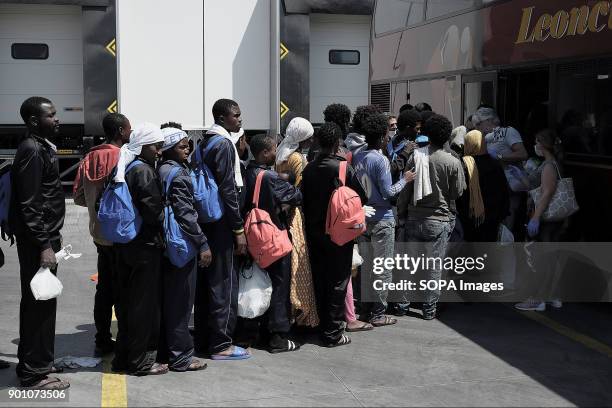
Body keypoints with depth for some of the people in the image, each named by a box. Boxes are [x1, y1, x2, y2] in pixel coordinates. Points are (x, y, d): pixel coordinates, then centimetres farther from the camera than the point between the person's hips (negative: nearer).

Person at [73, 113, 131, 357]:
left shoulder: (89, 159, 6)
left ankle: (102, 341, 20)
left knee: (105, 288, 14)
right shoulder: (123, 159, -16)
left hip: (99, 234, 7)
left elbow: (79, 197, 10)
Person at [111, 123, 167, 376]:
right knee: (144, 304, -1)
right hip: (146, 245, -9)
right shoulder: (144, 171, -15)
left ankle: (123, 356, 23)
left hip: (125, 244, 9)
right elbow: (153, 211, -18)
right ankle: (140, 361, 6)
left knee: (126, 302, 15)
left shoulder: (124, 169, 11)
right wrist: (168, 225, -2)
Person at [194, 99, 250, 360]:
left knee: (206, 280, 13)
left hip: (204, 220, 9)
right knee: (224, 281, -4)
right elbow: (228, 190, -18)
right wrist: (239, 229, -16)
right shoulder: (224, 144, -13)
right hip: (221, 223, -9)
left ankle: (203, 340, 21)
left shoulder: (205, 143, 15)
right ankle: (220, 345, 1)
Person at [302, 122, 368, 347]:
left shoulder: (309, 169, -2)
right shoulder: (344, 169, -15)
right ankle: (333, 334, 6)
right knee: (338, 282, 3)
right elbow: (362, 199, -7)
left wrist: (311, 223, 14)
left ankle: (323, 326, 25)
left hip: (314, 232, 5)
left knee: (319, 280, 15)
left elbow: (303, 200, 4)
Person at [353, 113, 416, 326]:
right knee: (384, 269, 2)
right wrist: (405, 179, -3)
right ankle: (378, 314, 6)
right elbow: (388, 192, -17)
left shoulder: (358, 157, 4)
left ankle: (366, 309, 23)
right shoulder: (381, 159, -18)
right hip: (382, 219, -8)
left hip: (364, 217, 8)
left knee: (367, 266, 16)